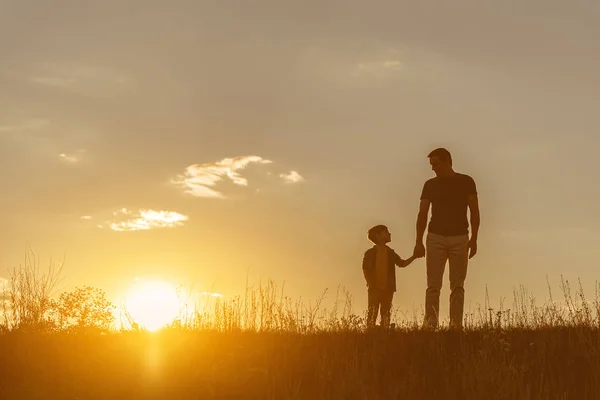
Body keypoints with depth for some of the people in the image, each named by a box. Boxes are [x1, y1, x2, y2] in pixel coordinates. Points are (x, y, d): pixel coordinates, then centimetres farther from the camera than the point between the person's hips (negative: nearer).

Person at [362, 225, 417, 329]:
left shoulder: (390, 253, 12)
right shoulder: (370, 253, -1)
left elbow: (402, 263, 9)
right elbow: (365, 270, -5)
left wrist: (413, 257, -5)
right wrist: (371, 284, -14)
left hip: (388, 289, 4)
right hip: (375, 289, -4)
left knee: (386, 314, 3)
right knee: (372, 314, -5)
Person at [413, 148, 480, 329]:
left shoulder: (466, 182, 4)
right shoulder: (430, 185, 8)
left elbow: (474, 212, 4)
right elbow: (422, 214, 7)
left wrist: (474, 239, -4)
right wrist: (419, 242, -2)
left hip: (459, 239, -1)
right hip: (436, 238, 1)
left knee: (457, 285, -1)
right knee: (433, 285, -6)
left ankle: (456, 324, -3)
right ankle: (430, 324, -10)